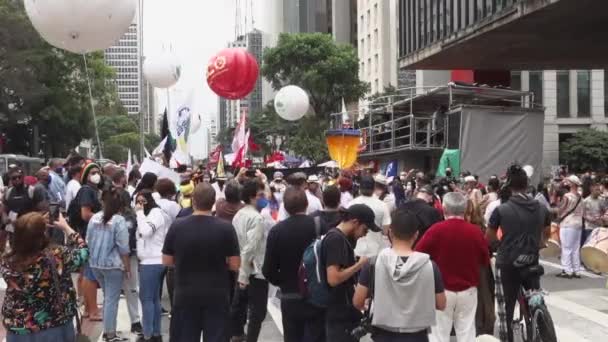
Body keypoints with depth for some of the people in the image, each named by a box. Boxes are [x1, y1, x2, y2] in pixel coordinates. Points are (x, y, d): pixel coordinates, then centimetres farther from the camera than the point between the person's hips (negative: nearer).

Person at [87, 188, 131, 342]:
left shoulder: (94, 218, 5)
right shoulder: (119, 221, -14)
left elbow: (88, 241, 11)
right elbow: (123, 248, -14)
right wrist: (127, 266, -5)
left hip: (95, 264, 7)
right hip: (113, 265, -7)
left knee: (107, 297, 20)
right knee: (112, 299, 1)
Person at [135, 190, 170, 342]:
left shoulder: (156, 212, -10)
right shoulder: (149, 214, 19)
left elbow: (146, 231, -24)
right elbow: (143, 234, 13)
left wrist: (140, 213, -17)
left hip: (152, 262, -10)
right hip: (152, 261, 10)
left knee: (146, 298, -6)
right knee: (154, 298, 12)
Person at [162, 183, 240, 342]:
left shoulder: (177, 227, -7)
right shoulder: (226, 228, -11)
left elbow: (167, 261, 3)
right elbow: (235, 265, -8)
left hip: (185, 295, 2)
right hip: (217, 296, -1)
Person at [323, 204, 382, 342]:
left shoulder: (343, 238, 12)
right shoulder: (336, 239, -18)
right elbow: (333, 278, -26)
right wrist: (359, 264, -16)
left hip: (346, 312, 10)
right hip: (340, 315, -10)